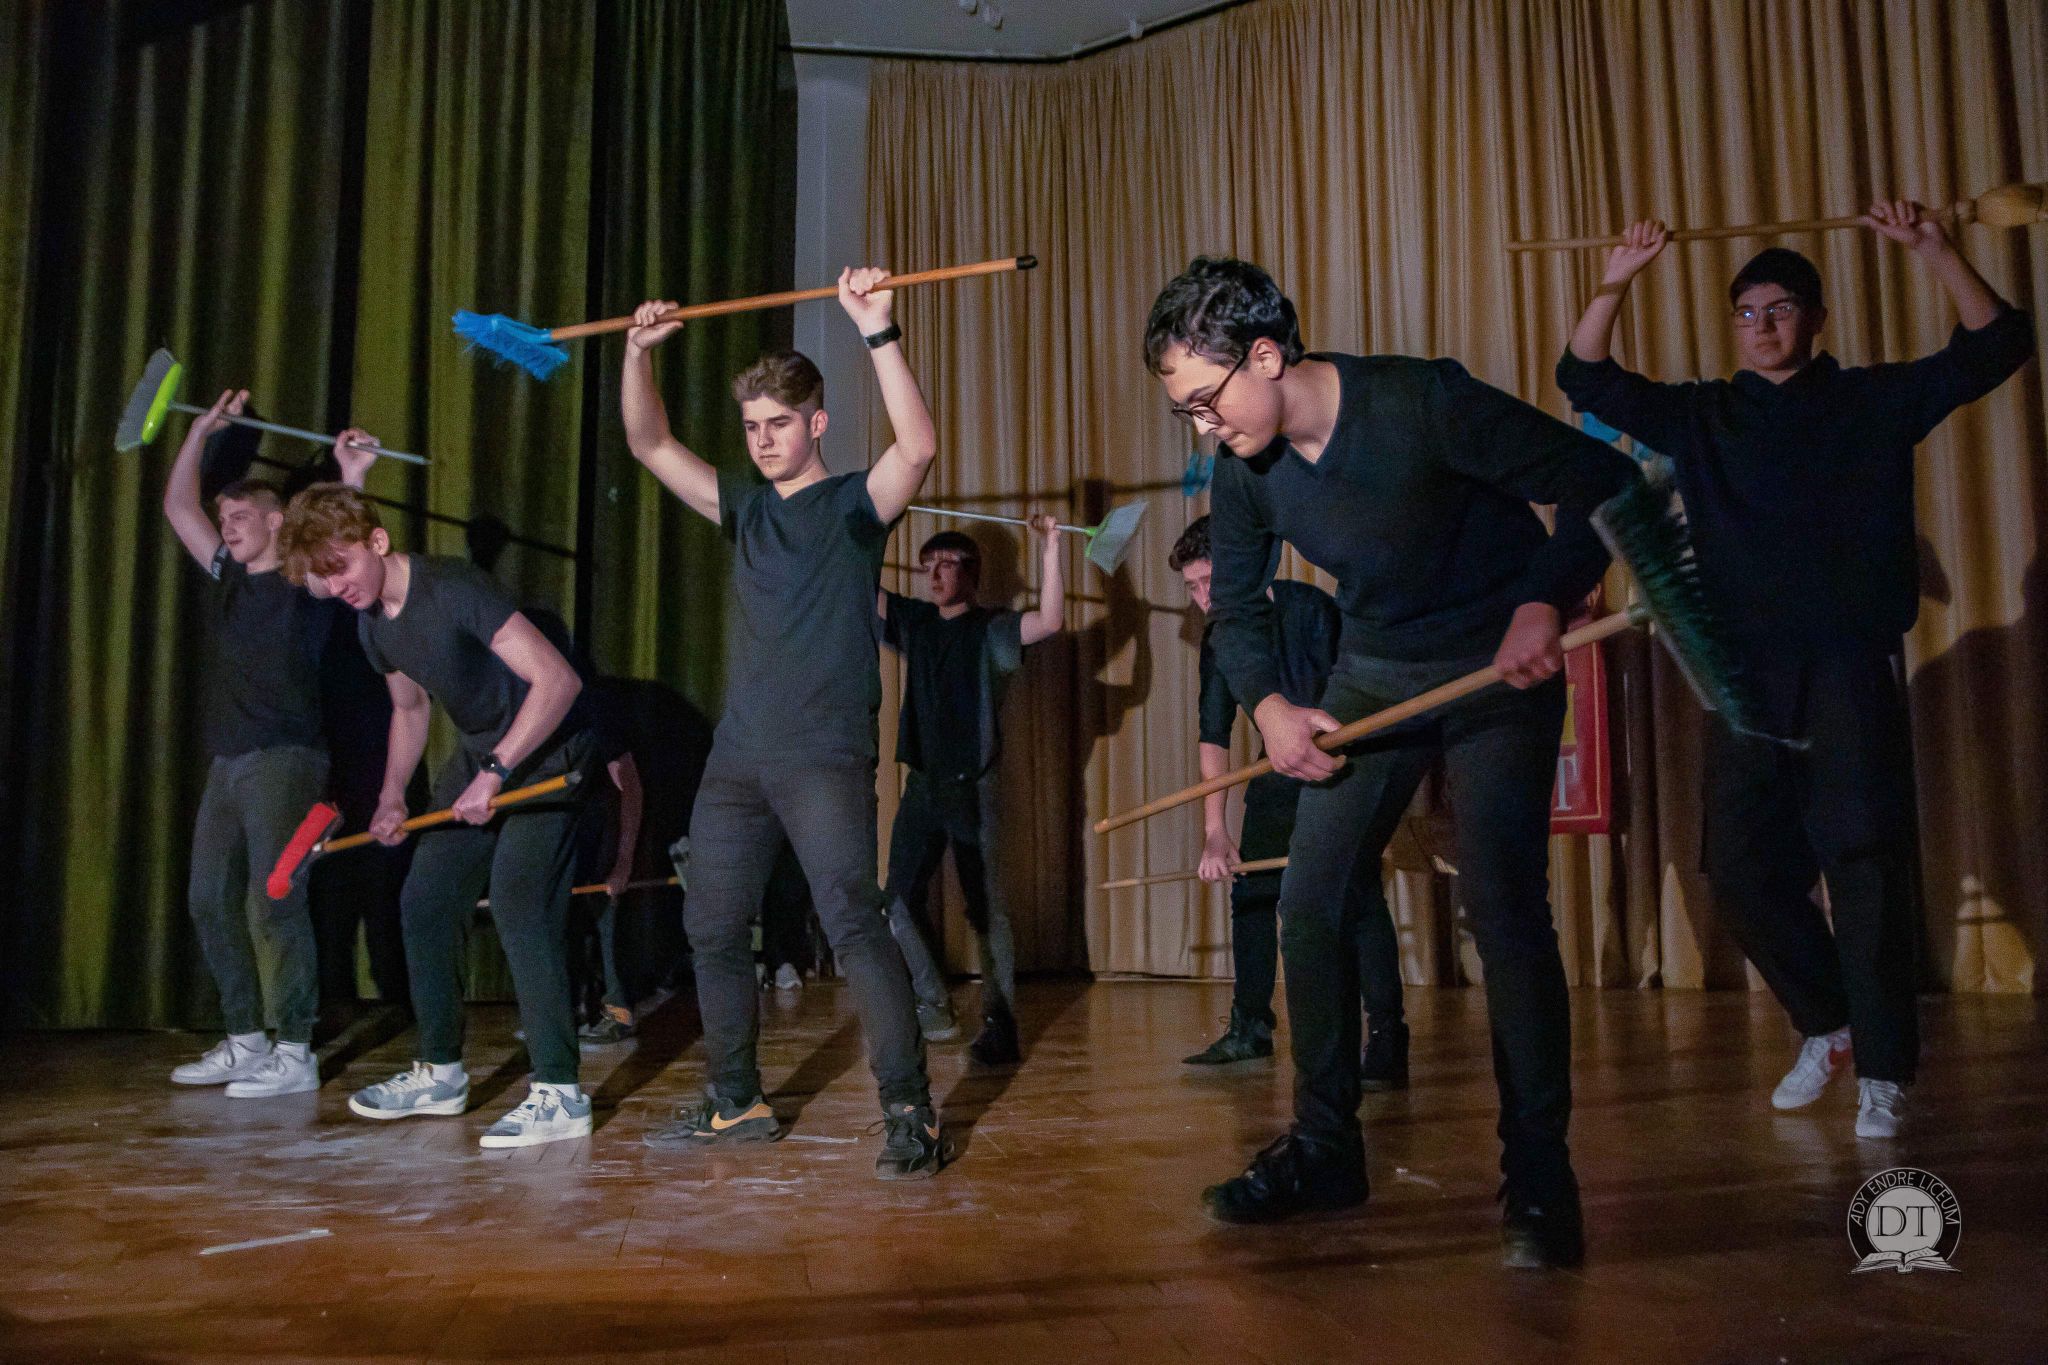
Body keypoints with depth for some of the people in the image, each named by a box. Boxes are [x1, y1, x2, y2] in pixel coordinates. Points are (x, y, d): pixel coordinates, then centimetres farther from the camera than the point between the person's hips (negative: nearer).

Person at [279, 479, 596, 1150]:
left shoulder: (455, 589, -25)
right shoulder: (373, 623, 3)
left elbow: (558, 679, -31)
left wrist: (495, 771, -32)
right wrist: (392, 796, 7)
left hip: (544, 750, -9)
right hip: (479, 754, 9)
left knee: (517, 900, -22)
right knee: (424, 899, 9)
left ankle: (559, 1094, -18)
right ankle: (440, 1073, 25)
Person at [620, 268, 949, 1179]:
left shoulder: (853, 504, 1)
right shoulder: (745, 508, 17)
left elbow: (916, 447, -18)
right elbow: (649, 445, 15)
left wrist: (877, 332, -24)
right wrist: (639, 352, 1)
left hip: (825, 755, -7)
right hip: (737, 756, 7)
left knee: (853, 922, -17)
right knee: (712, 930, 10)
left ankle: (910, 1113, -12)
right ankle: (736, 1104, 24)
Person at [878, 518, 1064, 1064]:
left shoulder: (991, 628, -5)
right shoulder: (913, 620, 10)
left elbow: (1051, 621, -21)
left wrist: (1050, 549, -27)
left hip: (972, 786, -5)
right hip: (922, 783, 5)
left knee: (985, 907, -3)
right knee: (899, 900, 3)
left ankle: (1000, 1026, 2)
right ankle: (934, 1007, 17)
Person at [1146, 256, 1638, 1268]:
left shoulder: (1423, 403, -24)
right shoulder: (1244, 472, -7)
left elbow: (1604, 482, -17)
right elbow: (1235, 610, 5)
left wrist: (1544, 604, -29)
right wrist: (1269, 705, -12)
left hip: (1501, 662, -5)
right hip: (1373, 671, 6)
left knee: (1503, 909, -14)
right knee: (1308, 901, 1)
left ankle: (1539, 1184, 0)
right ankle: (1324, 1148, 16)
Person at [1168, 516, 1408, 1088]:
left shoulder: (1311, 609, -22)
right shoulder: (1219, 638, -3)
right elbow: (1213, 735, -6)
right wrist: (1215, 832, -15)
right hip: (1280, 768, 7)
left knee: (1358, 895, -17)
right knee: (1251, 888, 8)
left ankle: (1386, 1041, -13)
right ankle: (1250, 1029, 20)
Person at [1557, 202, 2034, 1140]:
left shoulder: (1876, 401, 10)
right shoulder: (1699, 416, 14)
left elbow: (1994, 346, 2)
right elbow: (1586, 379, 9)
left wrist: (1932, 251, -10)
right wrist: (1617, 283, -4)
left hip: (1853, 665, -2)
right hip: (1746, 670, 3)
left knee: (1864, 861, -7)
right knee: (1741, 869, 1)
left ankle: (1881, 1070, 3)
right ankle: (1825, 1025, 24)